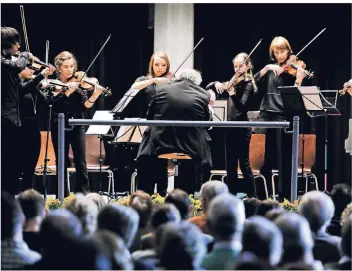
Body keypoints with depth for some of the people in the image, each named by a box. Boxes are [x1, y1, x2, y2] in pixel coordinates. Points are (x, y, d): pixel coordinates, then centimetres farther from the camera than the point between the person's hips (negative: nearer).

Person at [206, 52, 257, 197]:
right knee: (230, 164, 9)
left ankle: (252, 196, -4)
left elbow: (242, 106, -22)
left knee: (244, 164, -7)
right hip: (230, 127, 7)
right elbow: (208, 87, 13)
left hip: (242, 129, -7)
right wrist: (217, 84, -8)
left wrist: (232, 94, -39)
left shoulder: (248, 85, -7)